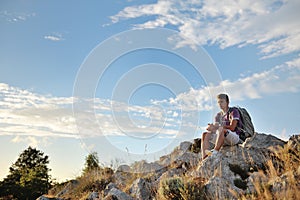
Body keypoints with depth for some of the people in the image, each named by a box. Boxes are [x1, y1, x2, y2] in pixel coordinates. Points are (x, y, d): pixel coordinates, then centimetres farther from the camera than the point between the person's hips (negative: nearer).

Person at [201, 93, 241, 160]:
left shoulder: (233, 111, -3)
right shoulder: (218, 115, 17)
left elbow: (232, 127, -13)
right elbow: (215, 127, 5)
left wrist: (218, 126, -10)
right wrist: (211, 127, -20)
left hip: (234, 137, -6)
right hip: (222, 138, 7)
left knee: (221, 129, -36)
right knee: (205, 134, -13)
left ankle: (215, 152, -41)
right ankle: (204, 159, -27)